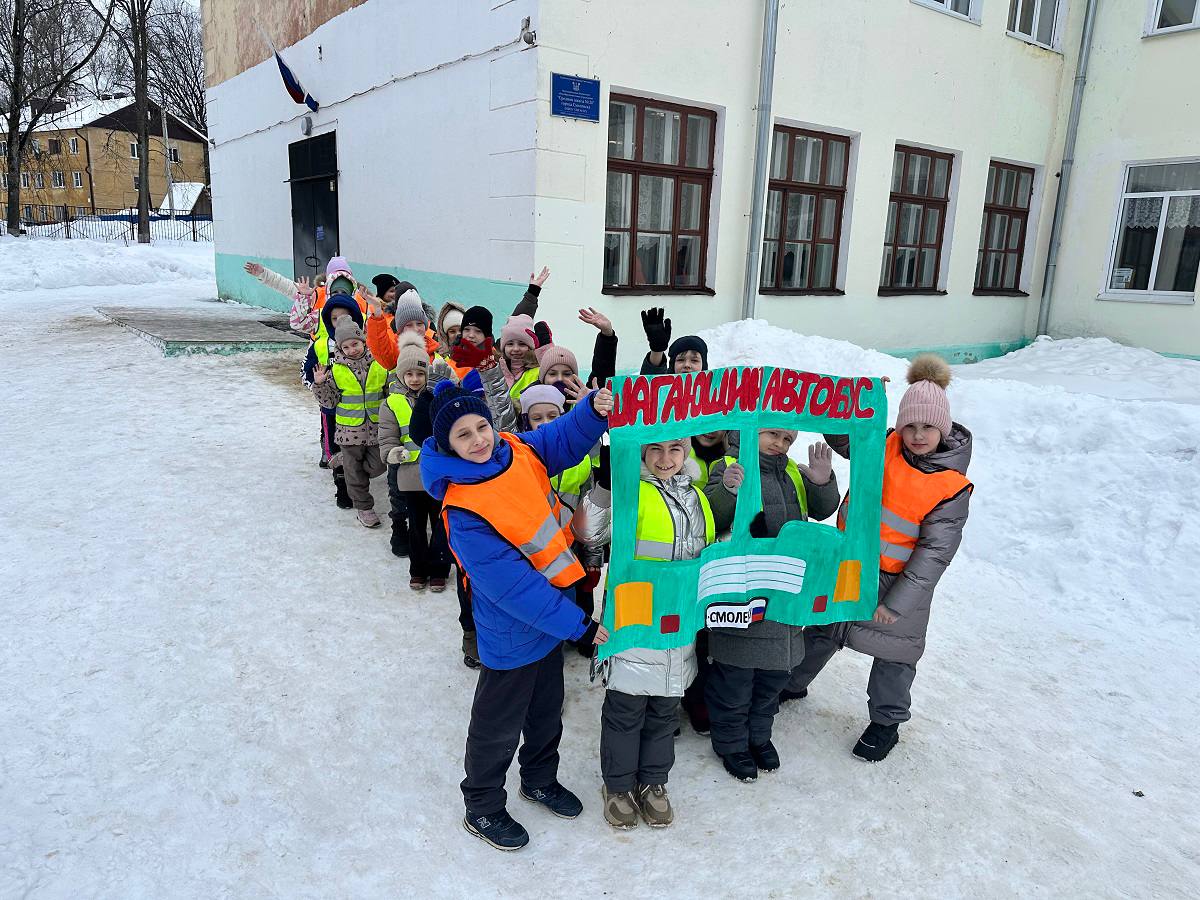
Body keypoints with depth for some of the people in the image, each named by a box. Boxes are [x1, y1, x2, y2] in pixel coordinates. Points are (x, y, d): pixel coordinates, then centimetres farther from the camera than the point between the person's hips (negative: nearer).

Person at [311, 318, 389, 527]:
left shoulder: (379, 364, -3)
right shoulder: (336, 370, -5)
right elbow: (329, 401, 0)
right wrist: (319, 385, -14)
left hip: (376, 427, 1)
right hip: (350, 429, -1)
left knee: (378, 466, 5)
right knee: (355, 472, 8)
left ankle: (346, 458, 30)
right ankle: (364, 507, 25)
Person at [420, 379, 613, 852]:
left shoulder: (517, 451, -11)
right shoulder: (464, 514, -30)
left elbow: (567, 437, 4)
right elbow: (515, 587, -29)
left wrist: (594, 409, -19)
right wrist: (579, 625, -25)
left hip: (550, 613, 7)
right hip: (512, 634, -7)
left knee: (547, 709, 26)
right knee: (500, 724, 13)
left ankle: (540, 779, 51)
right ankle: (482, 808, 38)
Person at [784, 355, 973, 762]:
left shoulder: (952, 487, -19)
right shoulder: (883, 446, -8)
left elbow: (934, 553, -19)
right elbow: (841, 434, -7)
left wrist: (897, 603, -20)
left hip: (898, 581, -4)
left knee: (893, 653, 13)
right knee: (821, 630, 22)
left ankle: (886, 721, 38)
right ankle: (793, 683, 47)